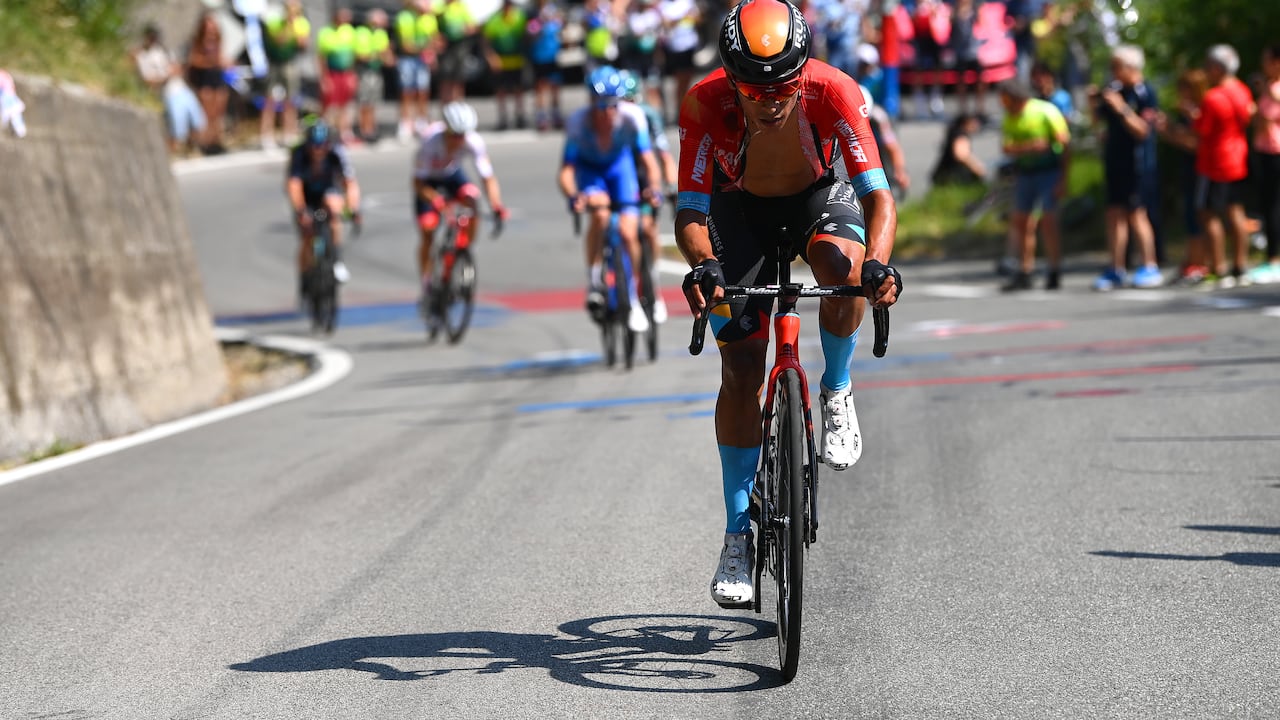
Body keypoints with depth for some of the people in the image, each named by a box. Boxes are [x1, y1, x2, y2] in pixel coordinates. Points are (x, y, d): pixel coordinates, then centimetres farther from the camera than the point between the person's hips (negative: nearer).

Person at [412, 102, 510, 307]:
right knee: (427, 232, -9)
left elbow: (488, 177, -26)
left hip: (452, 175, 2)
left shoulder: (474, 142, -31)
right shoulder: (431, 141, -38)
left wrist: (497, 206, -43)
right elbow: (418, 182, -32)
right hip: (428, 180, -2)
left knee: (473, 199, -28)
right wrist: (435, 198, -50)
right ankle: (427, 286, 9)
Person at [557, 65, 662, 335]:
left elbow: (648, 159, -30)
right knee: (599, 212, -34)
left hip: (620, 165, 1)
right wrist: (572, 196, -54)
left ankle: (634, 300, 9)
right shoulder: (578, 122, -32)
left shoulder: (632, 116, -29)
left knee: (628, 232, -11)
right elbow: (566, 171, -34)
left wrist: (653, 187, -50)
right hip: (589, 169, -1)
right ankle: (594, 280, -20)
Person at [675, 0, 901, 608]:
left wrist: (878, 264, -54)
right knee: (741, 368, -8)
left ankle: (837, 396, -8)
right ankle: (738, 535, 3)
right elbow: (690, 213, -30)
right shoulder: (704, 104, -32)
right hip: (741, 211, 1)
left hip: (819, 199, 0)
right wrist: (702, 266, -52)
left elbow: (878, 194, -35)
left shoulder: (833, 92, -33)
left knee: (841, 263, -36)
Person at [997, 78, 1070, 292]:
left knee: (1048, 220, -11)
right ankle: (1023, 274, 12)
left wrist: (1063, 179, -14)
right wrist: (1028, 147, -25)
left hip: (1050, 169, -6)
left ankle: (1054, 274, -2)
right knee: (1020, 221, 4)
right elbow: (1006, 148, -6)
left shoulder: (1046, 111, -12)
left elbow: (1065, 144, -11)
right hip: (1025, 172, 6)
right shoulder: (1009, 118, 5)